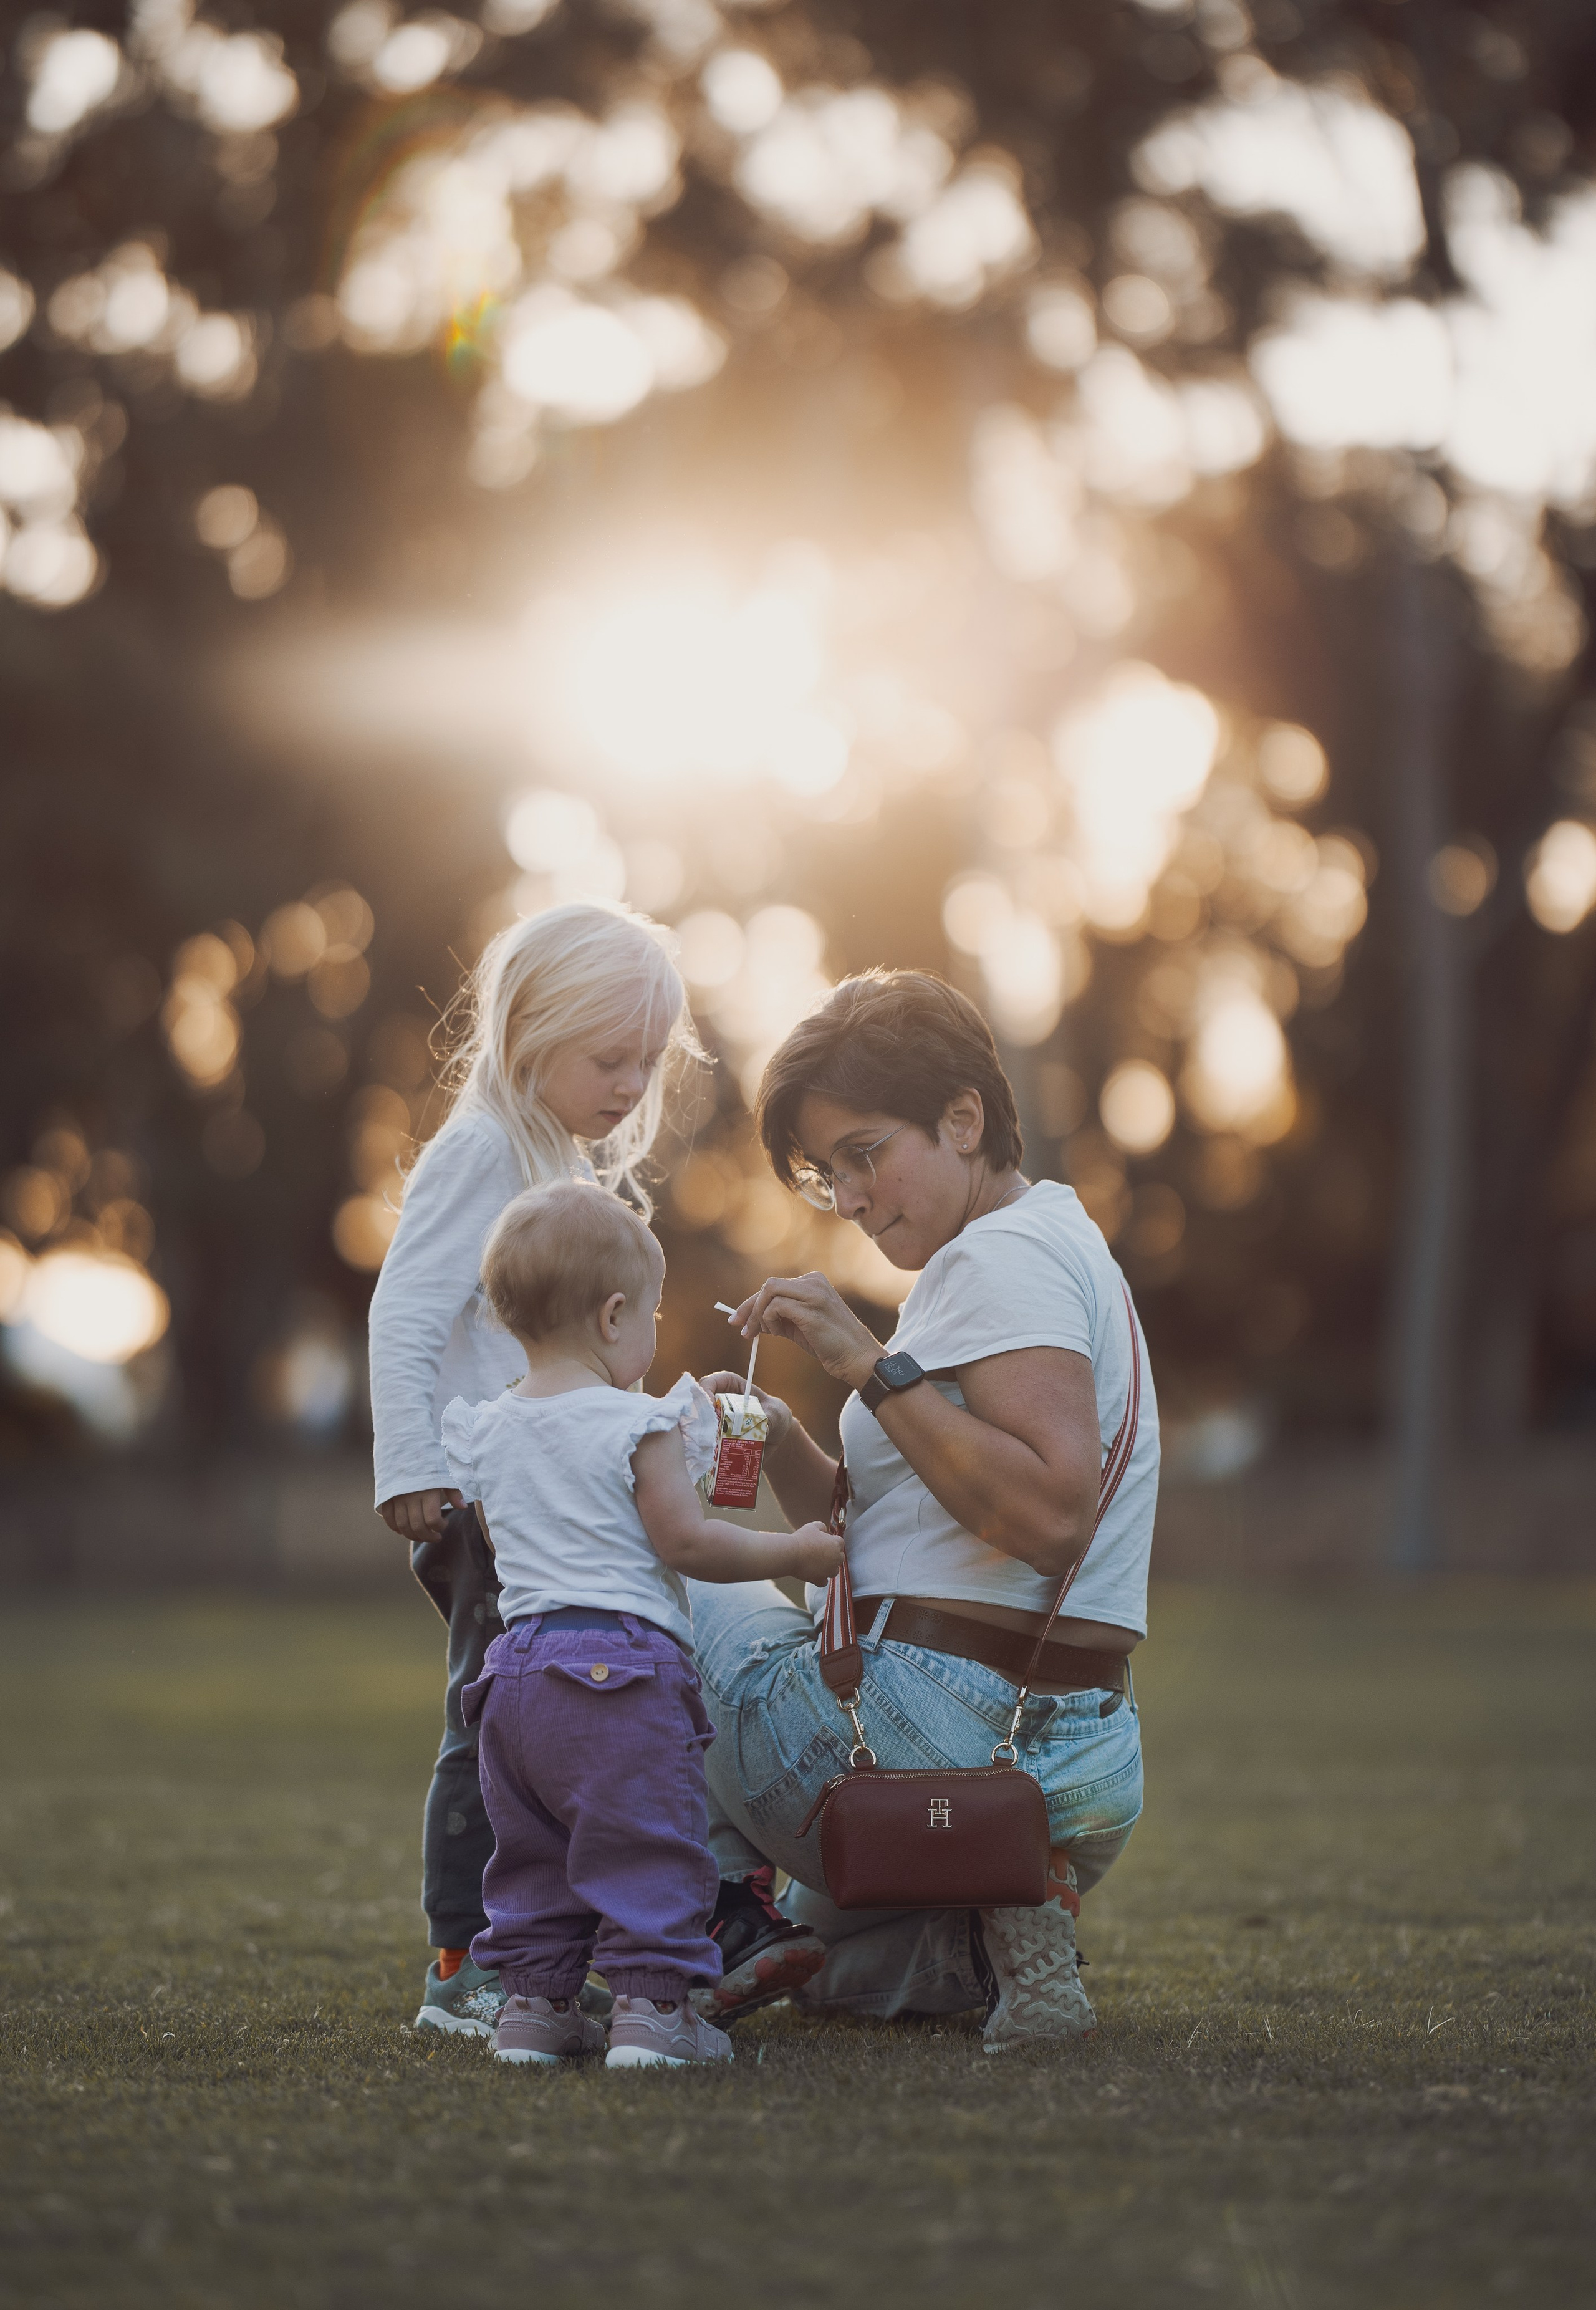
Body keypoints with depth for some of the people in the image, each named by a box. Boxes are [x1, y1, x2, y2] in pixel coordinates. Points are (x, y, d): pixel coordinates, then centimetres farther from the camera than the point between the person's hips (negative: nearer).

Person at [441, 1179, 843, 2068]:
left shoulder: (488, 1434, 10)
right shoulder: (639, 1426, -10)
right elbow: (686, 1541, -12)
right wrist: (790, 1553, 0)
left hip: (520, 1662, 7)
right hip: (622, 1661, -7)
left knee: (534, 1849, 15)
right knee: (647, 1846, -1)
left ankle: (535, 2001, 16)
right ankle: (652, 2002, -3)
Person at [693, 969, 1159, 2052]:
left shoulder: (1003, 1255, -14)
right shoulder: (1050, 1244, 18)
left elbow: (1052, 1513, -29)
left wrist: (871, 1365, -25)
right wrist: (784, 1448, 2)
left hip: (936, 1738, -11)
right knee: (817, 1960, 36)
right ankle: (990, 1939, 8)